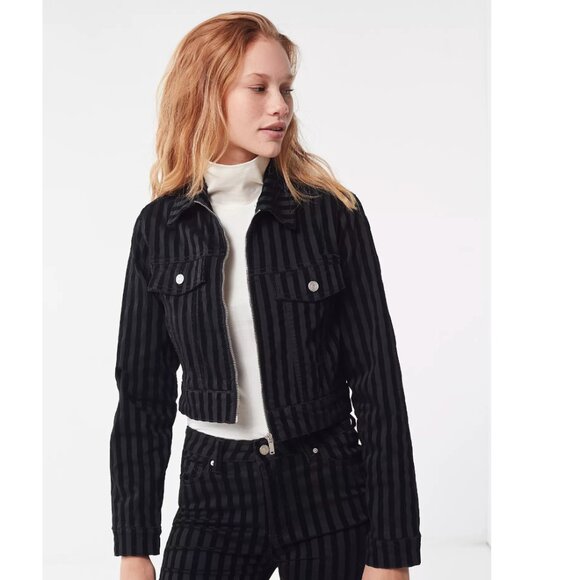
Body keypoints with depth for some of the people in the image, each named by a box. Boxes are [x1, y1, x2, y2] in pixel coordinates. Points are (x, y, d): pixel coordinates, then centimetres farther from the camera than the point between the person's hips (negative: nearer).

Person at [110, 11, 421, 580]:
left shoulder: (333, 212, -6)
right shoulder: (159, 227, 0)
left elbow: (377, 380, -6)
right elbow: (142, 392, 4)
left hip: (328, 490, -1)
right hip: (215, 492, 1)